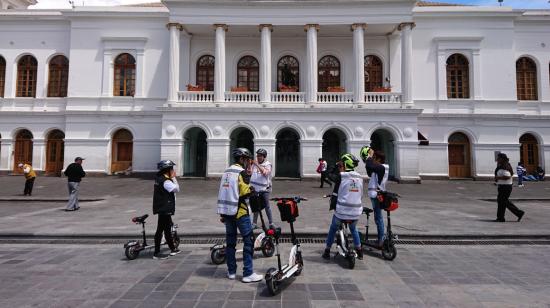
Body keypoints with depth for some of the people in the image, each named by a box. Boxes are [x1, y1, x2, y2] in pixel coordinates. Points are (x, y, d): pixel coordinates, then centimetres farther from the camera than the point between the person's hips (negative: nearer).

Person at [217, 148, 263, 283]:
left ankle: (231, 272, 23)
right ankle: (248, 274, 1)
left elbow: (223, 193, 15)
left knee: (230, 242, 15)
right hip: (239, 212, -8)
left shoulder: (227, 172, 13)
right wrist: (253, 190, 1)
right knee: (248, 241, -1)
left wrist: (222, 214, 19)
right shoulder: (242, 172, -11)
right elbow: (246, 193, -21)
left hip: (226, 211, 8)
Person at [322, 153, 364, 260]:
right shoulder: (360, 178, 6)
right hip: (356, 211, 4)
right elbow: (360, 194, 13)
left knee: (333, 229, 20)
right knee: (353, 229, 31)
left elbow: (335, 194, -6)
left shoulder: (341, 176, -8)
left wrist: (333, 205, 8)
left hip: (341, 211, -4)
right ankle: (359, 252, 33)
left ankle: (327, 252, 24)